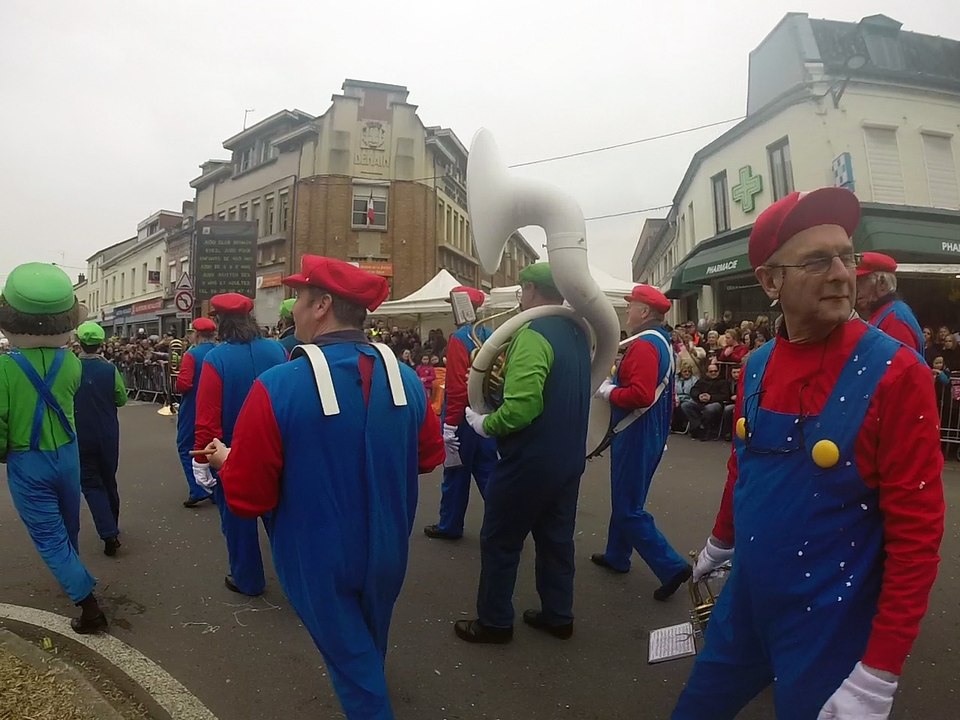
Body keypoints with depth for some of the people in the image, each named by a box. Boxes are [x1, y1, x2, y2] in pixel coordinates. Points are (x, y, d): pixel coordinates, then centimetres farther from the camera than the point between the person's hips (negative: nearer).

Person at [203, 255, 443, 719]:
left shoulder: (277, 387, -26)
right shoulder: (405, 377, -12)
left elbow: (246, 497, -20)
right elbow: (430, 456, 2)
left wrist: (227, 461, 2)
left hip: (319, 560, -4)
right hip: (386, 551, 5)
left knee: (351, 660, 21)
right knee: (370, 649, 32)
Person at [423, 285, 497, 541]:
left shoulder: (459, 339, -16)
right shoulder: (492, 336, 6)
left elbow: (457, 387, -21)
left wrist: (450, 424, -17)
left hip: (464, 418, -6)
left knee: (456, 473, 8)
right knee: (488, 472, 13)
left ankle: (450, 526, 23)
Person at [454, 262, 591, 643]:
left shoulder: (533, 335, -21)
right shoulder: (578, 333, 7)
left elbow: (522, 407, -31)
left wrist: (484, 424, -14)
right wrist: (509, 373, 14)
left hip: (529, 461, -8)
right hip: (568, 458, 8)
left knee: (499, 541, 9)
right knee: (556, 538, 19)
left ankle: (495, 622, 23)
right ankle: (558, 615, 33)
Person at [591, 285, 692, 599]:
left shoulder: (644, 345, -21)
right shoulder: (662, 342, 12)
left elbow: (640, 395, -31)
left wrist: (606, 390, -16)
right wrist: (616, 380, 12)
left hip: (636, 436, -11)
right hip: (650, 434, 11)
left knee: (629, 508, -2)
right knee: (624, 498, 21)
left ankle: (672, 567, 1)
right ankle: (617, 556, 34)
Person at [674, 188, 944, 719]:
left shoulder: (895, 372, -18)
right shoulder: (756, 367, -3)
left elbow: (917, 530, -17)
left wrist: (879, 674, -17)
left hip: (832, 630, -4)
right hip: (743, 604, 5)